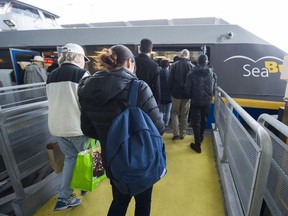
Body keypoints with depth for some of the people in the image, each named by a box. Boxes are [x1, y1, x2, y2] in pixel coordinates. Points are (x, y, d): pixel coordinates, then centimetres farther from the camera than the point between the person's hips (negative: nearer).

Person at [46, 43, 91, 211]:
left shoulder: (52, 75, 9)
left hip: (57, 125, 7)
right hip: (77, 126, -6)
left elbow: (53, 101, 15)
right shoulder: (82, 74, -13)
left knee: (70, 157, 21)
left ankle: (64, 197, 21)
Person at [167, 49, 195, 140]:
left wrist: (171, 90, 6)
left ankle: (176, 133, 4)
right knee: (184, 114, 12)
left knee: (175, 113, 13)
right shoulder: (191, 66, -6)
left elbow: (170, 79, -6)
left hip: (176, 92, 0)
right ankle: (182, 134, 20)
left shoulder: (174, 65, -6)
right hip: (187, 93, 1)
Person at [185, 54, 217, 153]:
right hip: (207, 101, 3)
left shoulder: (192, 73, -11)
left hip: (195, 101, -3)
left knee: (196, 122, 4)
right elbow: (214, 88, 2)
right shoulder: (212, 74, -2)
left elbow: (187, 88, -8)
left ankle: (197, 144, 6)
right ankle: (200, 137, 42)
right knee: (203, 120, 21)